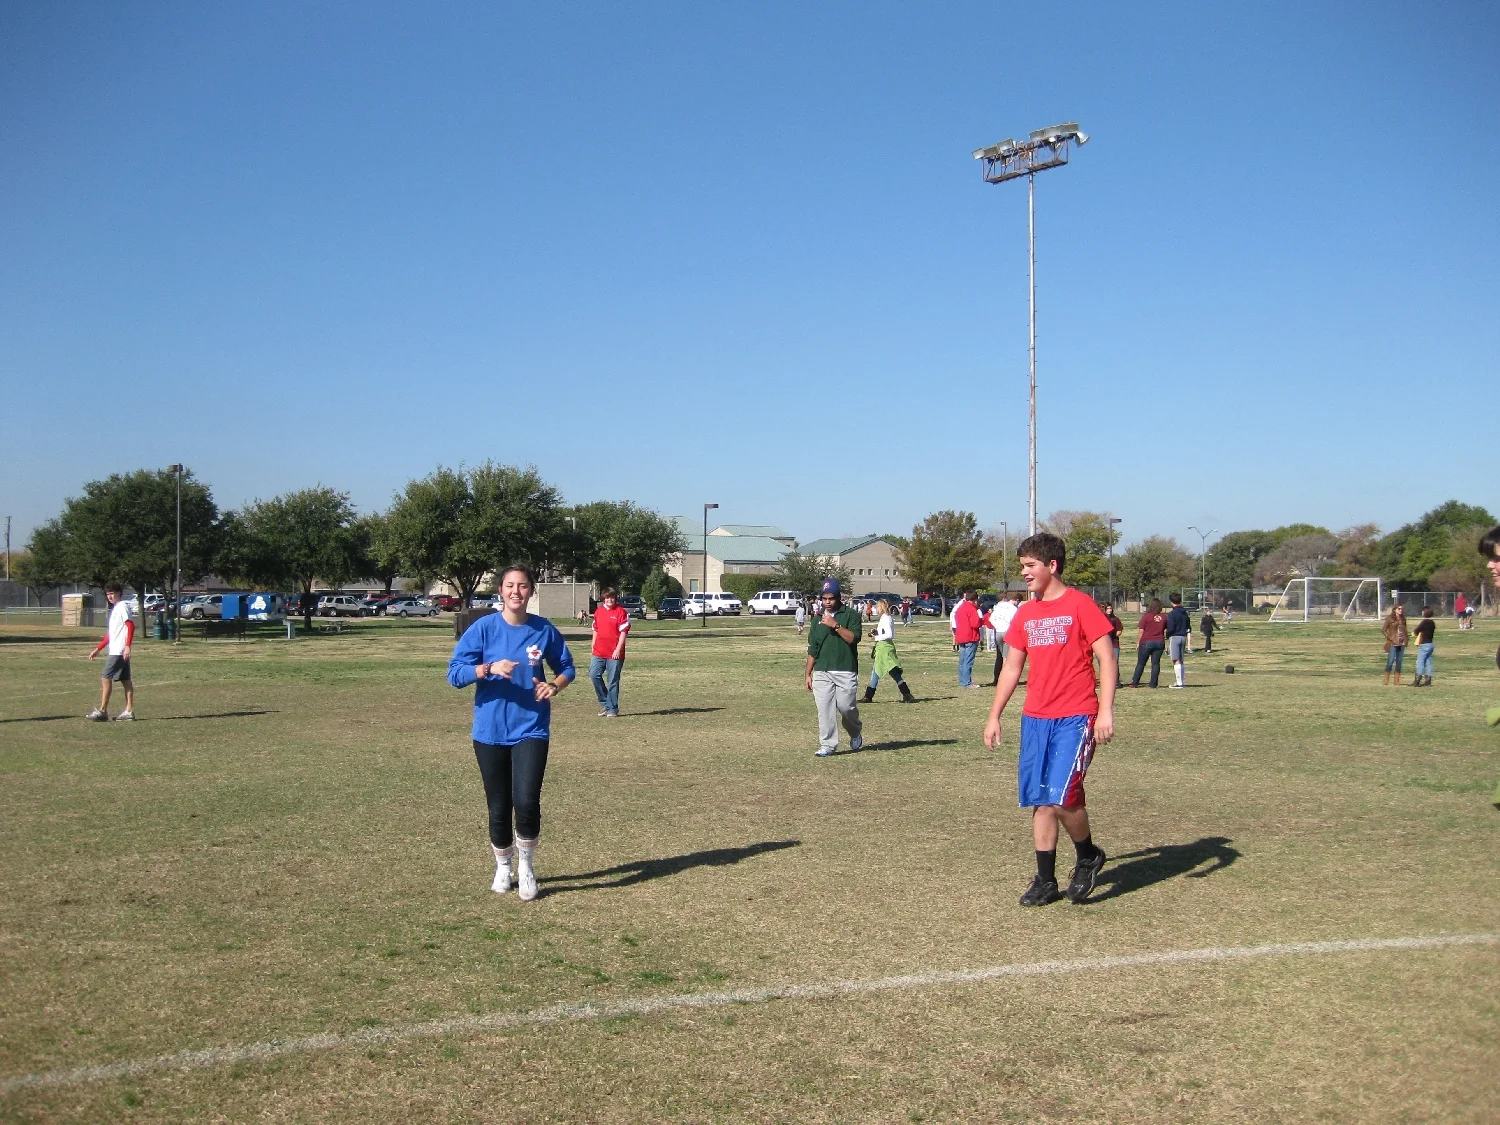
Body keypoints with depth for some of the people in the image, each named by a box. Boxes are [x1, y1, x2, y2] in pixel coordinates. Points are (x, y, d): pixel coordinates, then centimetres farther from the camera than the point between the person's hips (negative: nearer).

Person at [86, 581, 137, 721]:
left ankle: (102, 711, -6)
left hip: (119, 651, -9)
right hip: (115, 651, 9)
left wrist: (127, 646, -25)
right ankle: (129, 711, 6)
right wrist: (98, 649, 22)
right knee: (125, 680, 6)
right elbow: (110, 634, 25)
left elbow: (131, 626, -18)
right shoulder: (114, 609, 20)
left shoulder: (123, 606, -8)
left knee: (106, 678, -8)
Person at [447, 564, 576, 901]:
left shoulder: (544, 630, -1)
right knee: (499, 807, 9)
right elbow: (455, 674, -8)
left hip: (531, 729, 0)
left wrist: (554, 685, -8)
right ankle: (503, 867, 34)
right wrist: (489, 668, -24)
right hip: (490, 731, 0)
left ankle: (526, 866, 10)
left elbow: (566, 667, 13)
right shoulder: (483, 628, -6)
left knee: (526, 802, -15)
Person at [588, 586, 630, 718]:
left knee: (612, 681, -1)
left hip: (614, 653, -5)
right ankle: (604, 702, 13)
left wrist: (618, 649, -16)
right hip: (599, 652, 5)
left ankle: (612, 709, 8)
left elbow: (624, 632, -9)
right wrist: (593, 647, 17)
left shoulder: (621, 612, -5)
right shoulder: (598, 611, 13)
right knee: (594, 675, -4)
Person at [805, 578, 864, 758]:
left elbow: (853, 638, -12)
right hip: (821, 672, 4)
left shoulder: (851, 615, 3)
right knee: (824, 709, -3)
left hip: (845, 671, -4)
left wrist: (835, 625, -18)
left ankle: (855, 734, 24)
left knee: (846, 706, -5)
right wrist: (808, 673, 14)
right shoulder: (818, 619, 16)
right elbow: (812, 649, 18)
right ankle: (827, 746, 3)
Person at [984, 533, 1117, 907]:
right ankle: (1045, 881, 17)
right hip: (1035, 719, 6)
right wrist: (994, 716, 13)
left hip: (1075, 719, -6)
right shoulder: (1025, 614, 12)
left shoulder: (1080, 604, -6)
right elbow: (1011, 668, 17)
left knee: (1061, 798, -14)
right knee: (1040, 801, 7)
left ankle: (1088, 856, 13)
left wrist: (1106, 711, -17)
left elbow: (1107, 659, -9)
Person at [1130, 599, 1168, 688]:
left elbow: (1141, 631, -6)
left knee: (1140, 663, 5)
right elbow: (1166, 631, 10)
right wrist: (1165, 643, 21)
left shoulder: (1146, 616, -7)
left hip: (1146, 642, -3)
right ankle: (1153, 684, 2)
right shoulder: (1164, 617, 4)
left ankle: (1134, 683, 8)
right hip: (1159, 643, 3)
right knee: (1156, 663, 5)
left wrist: (1138, 642, 2)